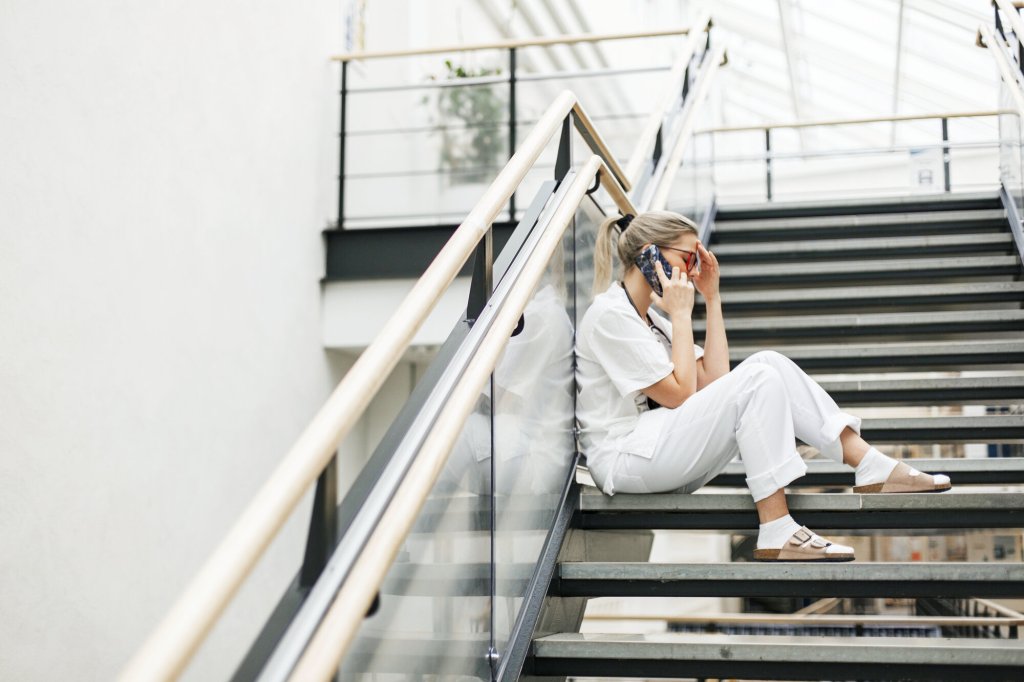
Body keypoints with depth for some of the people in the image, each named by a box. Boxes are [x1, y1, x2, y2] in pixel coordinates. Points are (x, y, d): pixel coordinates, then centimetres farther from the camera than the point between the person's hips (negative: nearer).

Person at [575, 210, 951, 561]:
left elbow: (713, 380, 9)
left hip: (665, 455, 9)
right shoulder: (609, 315, -11)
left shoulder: (647, 314, 18)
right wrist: (681, 315, -9)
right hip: (625, 460, -9)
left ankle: (872, 469, -8)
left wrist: (712, 297, 8)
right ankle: (776, 533, -24)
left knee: (769, 363, -5)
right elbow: (679, 394, -15)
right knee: (758, 379, -22)